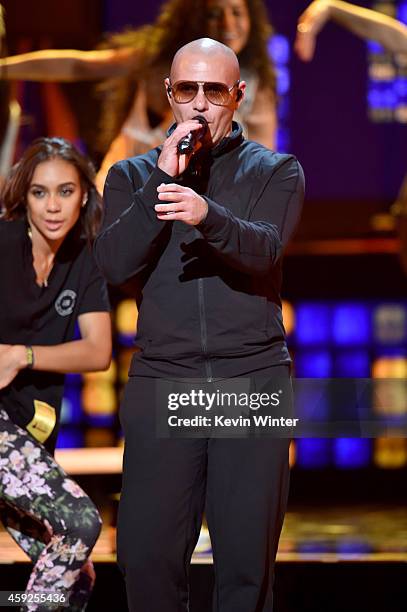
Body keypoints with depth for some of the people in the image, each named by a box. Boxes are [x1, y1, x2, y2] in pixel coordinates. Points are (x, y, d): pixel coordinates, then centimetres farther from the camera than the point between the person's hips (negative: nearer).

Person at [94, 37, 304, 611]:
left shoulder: (277, 172, 9)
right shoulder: (132, 175, 14)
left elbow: (263, 251, -11)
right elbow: (115, 263, -2)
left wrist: (207, 215, -31)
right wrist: (162, 180, -11)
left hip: (254, 376, -1)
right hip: (162, 379, 1)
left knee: (247, 558, -3)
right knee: (146, 554, -5)